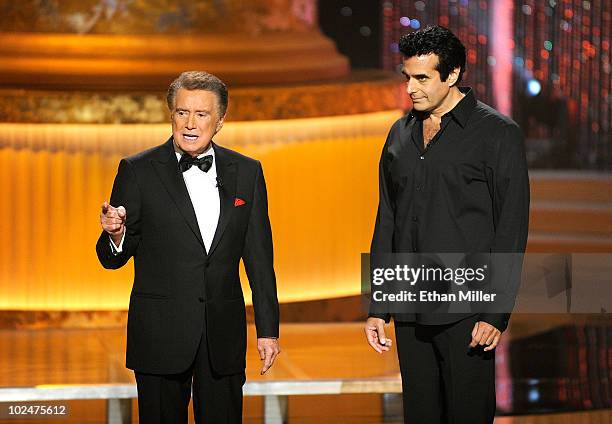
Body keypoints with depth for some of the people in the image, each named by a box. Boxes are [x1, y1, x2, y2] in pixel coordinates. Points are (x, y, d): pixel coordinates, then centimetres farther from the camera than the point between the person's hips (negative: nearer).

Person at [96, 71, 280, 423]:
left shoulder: (247, 172, 6)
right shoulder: (139, 171, -2)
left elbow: (259, 257, 9)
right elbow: (114, 258, 0)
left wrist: (268, 329, 6)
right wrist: (115, 235, -23)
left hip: (224, 336, 2)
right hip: (160, 335, -2)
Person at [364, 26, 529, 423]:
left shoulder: (497, 133, -5)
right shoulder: (401, 134, 13)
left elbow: (511, 228, -7)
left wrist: (495, 313, -13)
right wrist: (377, 308, 12)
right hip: (410, 313, 5)